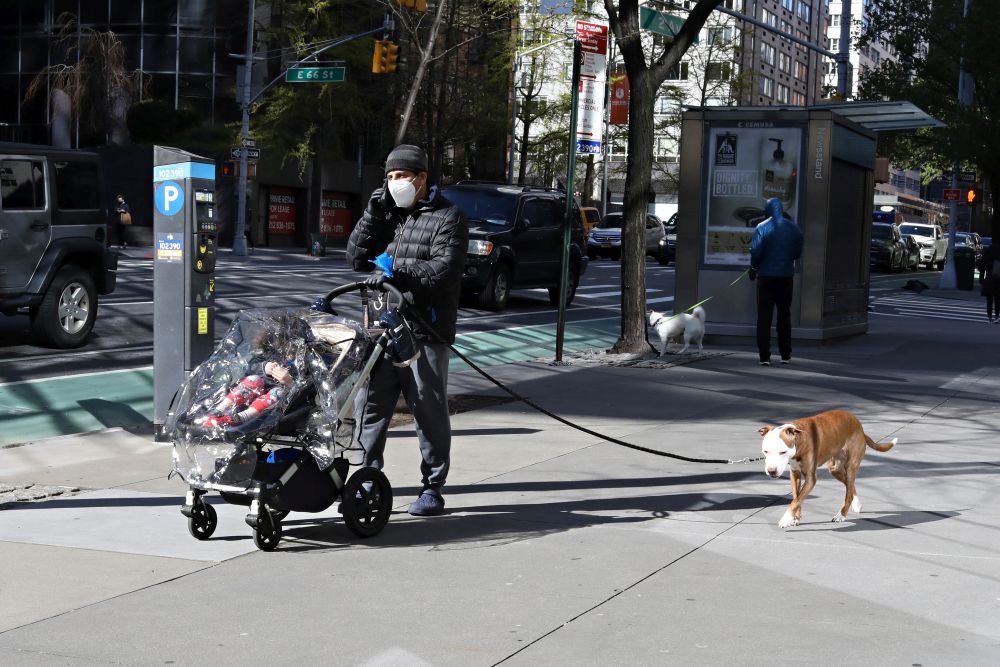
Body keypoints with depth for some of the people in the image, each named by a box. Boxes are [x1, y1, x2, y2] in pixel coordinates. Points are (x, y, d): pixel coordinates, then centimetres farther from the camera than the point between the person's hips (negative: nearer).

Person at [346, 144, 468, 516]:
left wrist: (396, 273, -21)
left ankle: (432, 488, 10)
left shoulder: (447, 218, -1)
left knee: (429, 411, 1)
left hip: (425, 332, -5)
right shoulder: (388, 215, 19)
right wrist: (373, 215, 0)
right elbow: (357, 258, 11)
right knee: (370, 405, 4)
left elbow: (445, 270, -14)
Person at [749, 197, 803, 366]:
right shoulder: (794, 229, 0)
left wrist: (754, 266, 6)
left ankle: (764, 356, -2)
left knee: (764, 317, 2)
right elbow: (798, 253, 4)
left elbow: (755, 252, -13)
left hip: (766, 277, -3)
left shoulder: (762, 228, -10)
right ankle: (785, 355, 18)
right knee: (784, 316, 14)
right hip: (786, 277, 3)